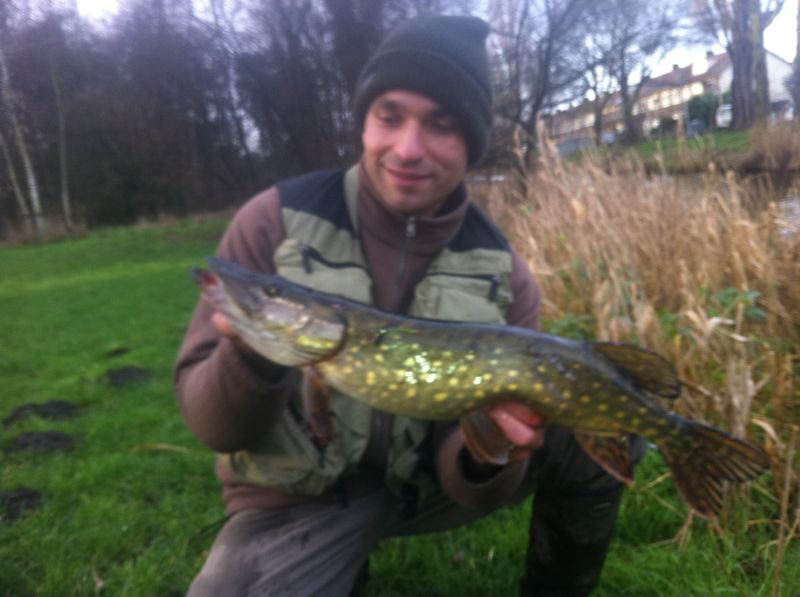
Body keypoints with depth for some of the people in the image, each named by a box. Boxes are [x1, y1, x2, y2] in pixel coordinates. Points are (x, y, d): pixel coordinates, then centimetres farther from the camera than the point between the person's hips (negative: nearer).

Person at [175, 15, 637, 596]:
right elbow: (214, 426, -14)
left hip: (427, 478, 2)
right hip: (296, 498, -1)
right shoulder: (276, 220, -15)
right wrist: (252, 356, -35)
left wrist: (486, 457, -34)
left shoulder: (503, 272, -9)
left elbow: (465, 479, -10)